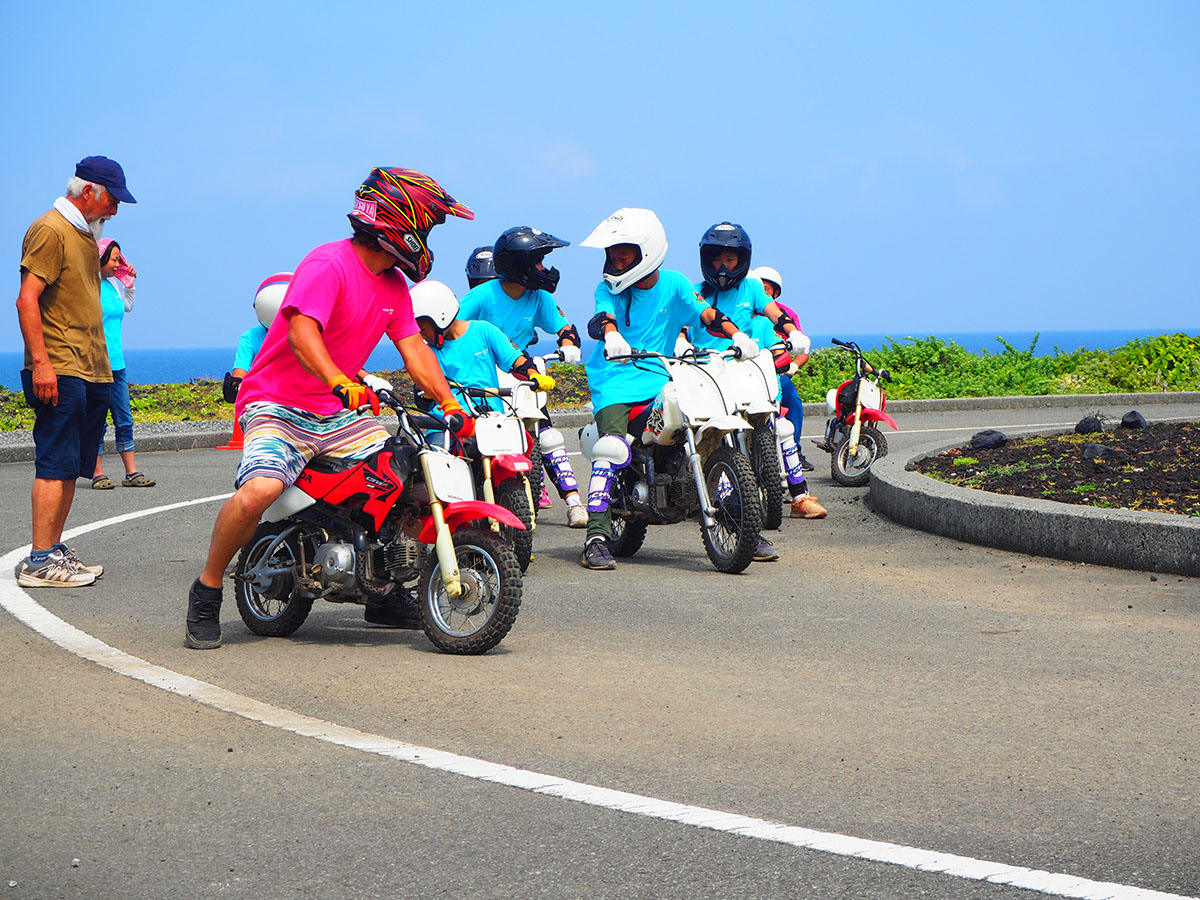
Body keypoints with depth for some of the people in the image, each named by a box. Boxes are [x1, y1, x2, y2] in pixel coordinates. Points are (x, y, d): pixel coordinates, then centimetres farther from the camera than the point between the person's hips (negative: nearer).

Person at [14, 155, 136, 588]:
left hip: (92, 372, 9)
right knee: (56, 466, -11)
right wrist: (41, 362, -22)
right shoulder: (50, 230, -9)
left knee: (71, 467, 10)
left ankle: (55, 550, 15)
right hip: (60, 373, -9)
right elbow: (27, 299, -17)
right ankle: (40, 560, -12)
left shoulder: (85, 235, 20)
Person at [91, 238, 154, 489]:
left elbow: (128, 307, 31)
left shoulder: (113, 284, 12)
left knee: (124, 419, 6)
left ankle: (131, 473, 10)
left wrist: (129, 283, 20)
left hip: (116, 362, 7)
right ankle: (97, 474, 3)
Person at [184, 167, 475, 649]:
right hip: (278, 406, -8)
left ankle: (386, 594, 15)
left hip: (342, 412, 8)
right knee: (260, 488, -32)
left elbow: (413, 347, 11)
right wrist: (340, 383, -46)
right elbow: (302, 334, -30)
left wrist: (451, 405, -1)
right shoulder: (329, 263, -17)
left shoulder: (394, 284, 11)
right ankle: (206, 593, -12)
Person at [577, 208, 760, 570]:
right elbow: (602, 316, -17)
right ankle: (596, 537, -24)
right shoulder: (609, 288, 3)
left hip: (660, 377, 2)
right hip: (615, 379, -2)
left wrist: (737, 335, -23)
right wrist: (610, 335, -41)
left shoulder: (673, 285, 7)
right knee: (612, 448, -25)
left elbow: (705, 312, -4)